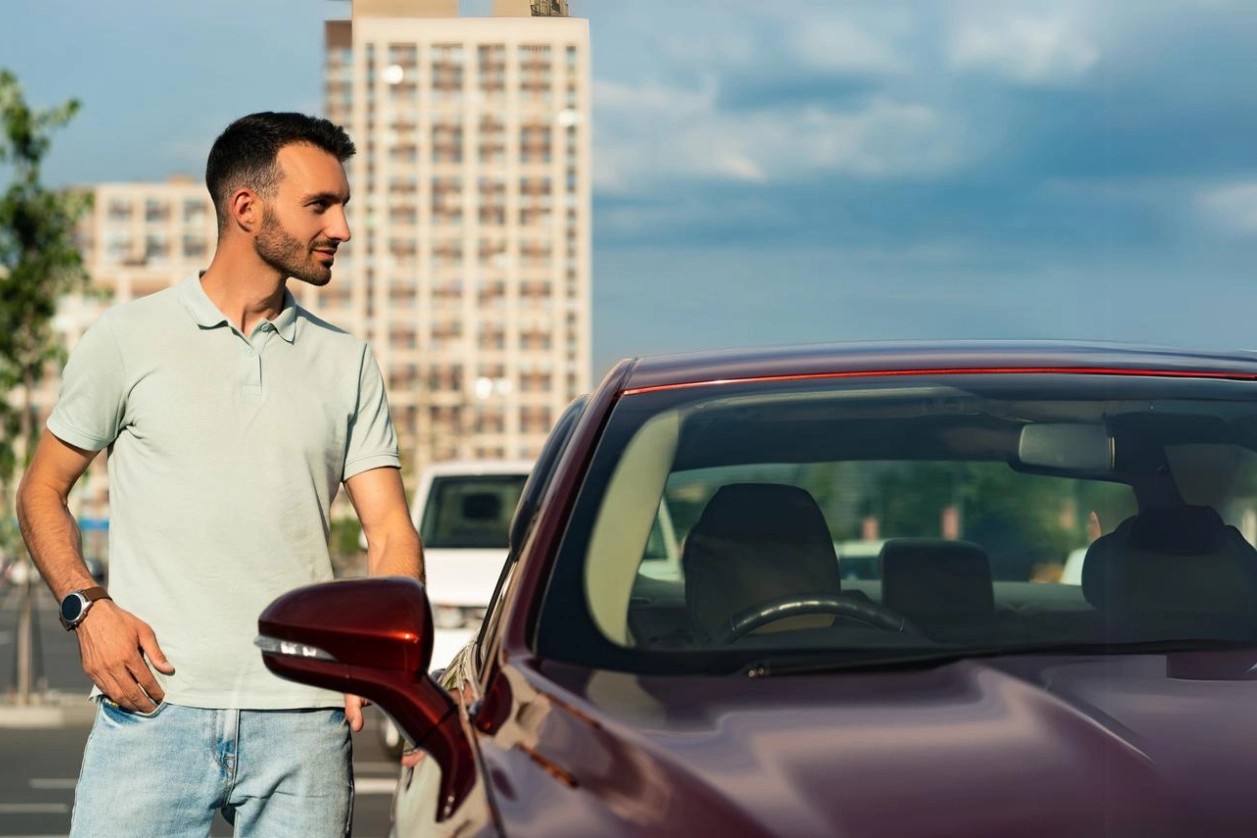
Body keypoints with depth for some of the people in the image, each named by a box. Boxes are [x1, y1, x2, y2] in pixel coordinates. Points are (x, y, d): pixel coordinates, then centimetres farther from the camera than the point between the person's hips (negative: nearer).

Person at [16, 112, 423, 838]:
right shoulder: (130, 338, 8)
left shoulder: (347, 363, 14)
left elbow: (392, 531, 9)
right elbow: (43, 491, 11)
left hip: (303, 718, 2)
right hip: (155, 705, -2)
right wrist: (87, 607, -7)